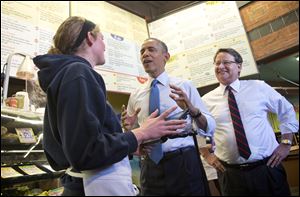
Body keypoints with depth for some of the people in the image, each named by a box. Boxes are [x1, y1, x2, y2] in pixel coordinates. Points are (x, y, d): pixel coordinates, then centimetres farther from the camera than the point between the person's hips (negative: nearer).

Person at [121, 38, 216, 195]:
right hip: (150, 168, 3)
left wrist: (193, 110, -24)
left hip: (184, 163, -2)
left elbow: (209, 128, -5)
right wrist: (128, 128, -8)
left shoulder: (184, 86, -1)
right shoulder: (135, 95, 7)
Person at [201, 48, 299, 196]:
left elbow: (287, 111, 13)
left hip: (267, 168, 1)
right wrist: (208, 155, 5)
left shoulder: (259, 87, 1)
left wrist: (286, 143, 6)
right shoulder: (206, 100, -1)